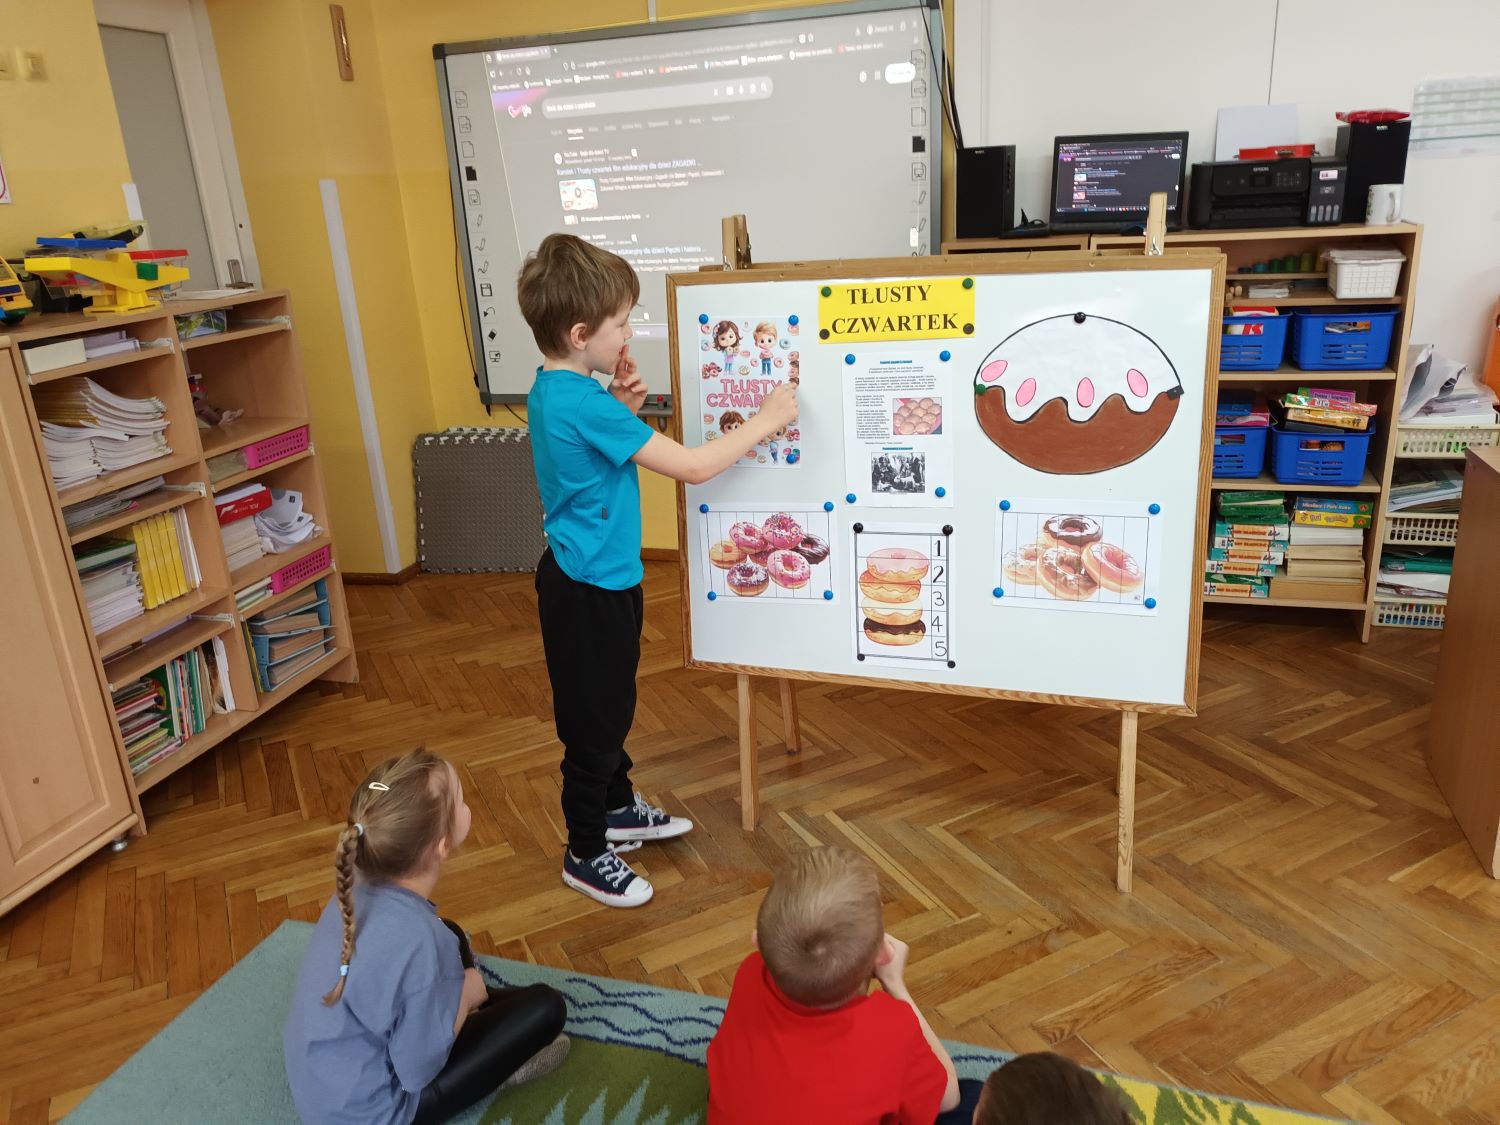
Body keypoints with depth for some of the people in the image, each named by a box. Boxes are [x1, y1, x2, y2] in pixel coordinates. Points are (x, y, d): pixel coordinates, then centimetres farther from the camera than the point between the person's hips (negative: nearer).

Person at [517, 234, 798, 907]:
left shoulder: (553, 391, 3)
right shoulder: (584, 405, -28)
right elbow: (692, 467, -27)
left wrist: (624, 409, -2)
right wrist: (765, 420, -16)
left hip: (590, 578, 10)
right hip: (590, 590, -10)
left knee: (612, 704, 25)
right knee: (593, 719, 6)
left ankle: (618, 808, 45)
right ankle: (586, 854, 25)